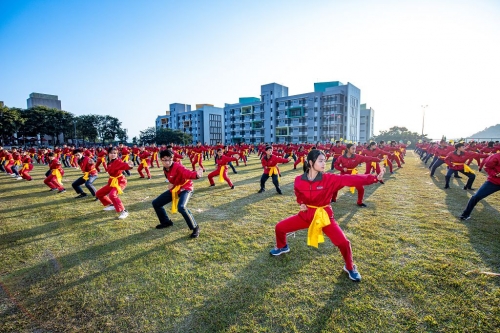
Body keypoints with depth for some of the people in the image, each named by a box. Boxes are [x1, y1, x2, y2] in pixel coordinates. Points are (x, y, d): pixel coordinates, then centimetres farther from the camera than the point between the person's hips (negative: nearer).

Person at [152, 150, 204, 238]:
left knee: (181, 207, -35)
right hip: (174, 189, 9)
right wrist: (171, 183, -3)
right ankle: (166, 222, 34)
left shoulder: (178, 166, -27)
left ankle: (195, 228, -17)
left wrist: (196, 174, -70)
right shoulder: (165, 169, -3)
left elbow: (187, 173, -50)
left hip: (185, 188, -8)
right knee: (156, 203, 13)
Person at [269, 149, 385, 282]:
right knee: (280, 227, 4)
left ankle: (350, 268, 23)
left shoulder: (329, 179, -16)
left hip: (324, 215, -2)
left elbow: (350, 179, -26)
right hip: (306, 213, 2)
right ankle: (282, 247, 40)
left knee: (343, 242, -12)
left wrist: (375, 178, -34)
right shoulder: (299, 180, -12)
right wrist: (301, 203, -9)